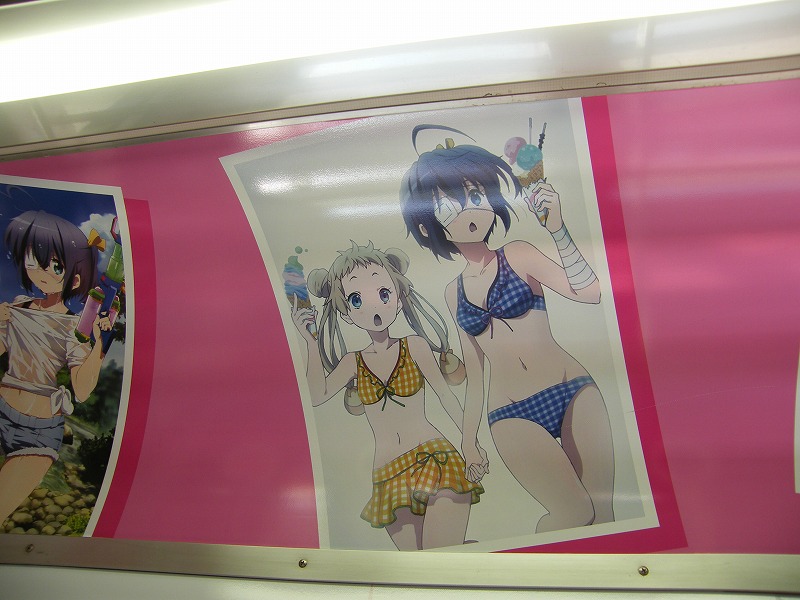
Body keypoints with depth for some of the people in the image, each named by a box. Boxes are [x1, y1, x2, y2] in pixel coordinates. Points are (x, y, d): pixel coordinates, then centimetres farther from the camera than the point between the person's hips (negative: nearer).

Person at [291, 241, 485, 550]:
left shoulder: (415, 346, 3)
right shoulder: (353, 362, 10)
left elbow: (445, 394, 4)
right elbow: (318, 395, -5)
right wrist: (311, 341, -4)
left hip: (435, 460, -3)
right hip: (390, 477, 3)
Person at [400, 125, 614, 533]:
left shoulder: (518, 255, 1)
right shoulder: (454, 293, 10)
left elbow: (589, 291, -14)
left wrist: (557, 229, -23)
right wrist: (468, 440, 17)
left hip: (573, 391, -1)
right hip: (512, 415, 1)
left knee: (604, 508, -2)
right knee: (576, 512, -10)